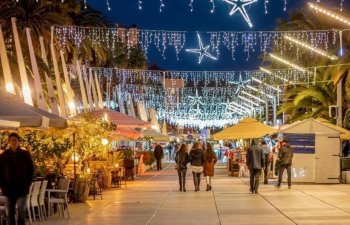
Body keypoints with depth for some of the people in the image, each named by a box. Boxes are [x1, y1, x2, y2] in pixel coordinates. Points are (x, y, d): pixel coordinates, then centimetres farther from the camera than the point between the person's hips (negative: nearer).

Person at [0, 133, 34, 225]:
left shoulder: (25, 154, -1)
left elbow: (31, 171, 2)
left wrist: (27, 184, -5)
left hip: (22, 189, -2)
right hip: (9, 189, 2)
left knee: (21, 212, -9)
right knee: (10, 213, 8)